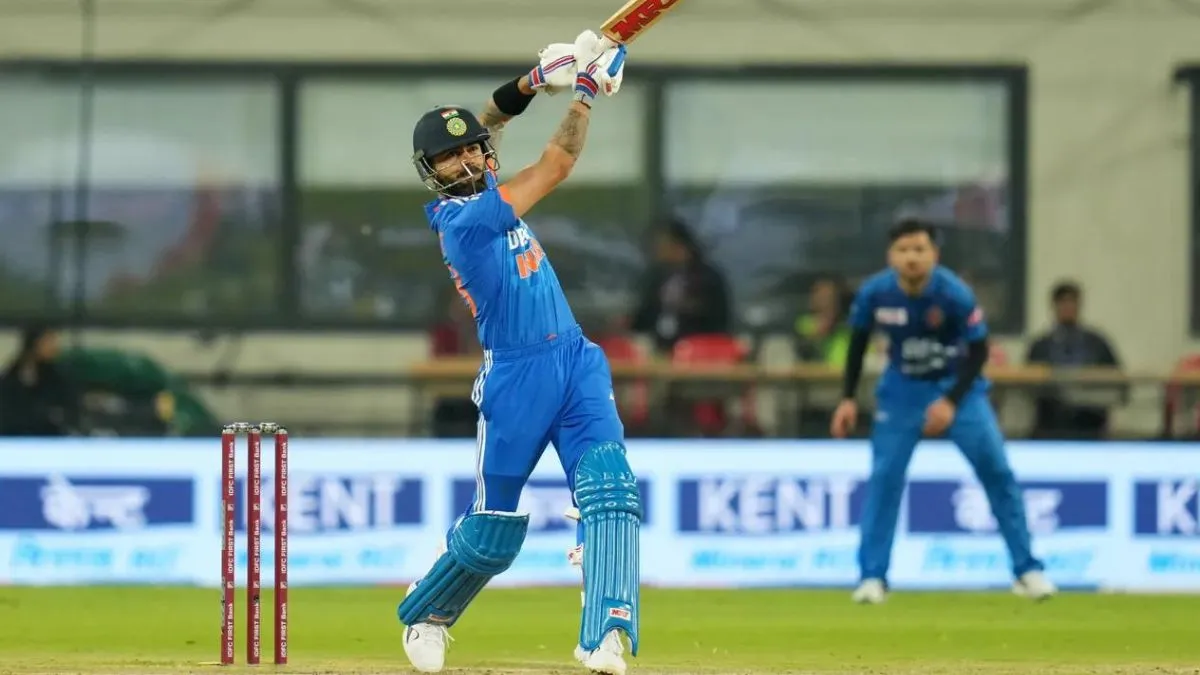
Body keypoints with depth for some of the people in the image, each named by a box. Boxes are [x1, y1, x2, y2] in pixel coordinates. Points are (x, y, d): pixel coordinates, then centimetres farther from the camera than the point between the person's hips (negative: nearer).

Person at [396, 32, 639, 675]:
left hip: (575, 361, 7)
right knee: (492, 532, 4)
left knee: (610, 490, -16)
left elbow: (491, 119, 18)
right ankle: (424, 615, 33)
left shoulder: (478, 189, 8)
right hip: (516, 376, -7)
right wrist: (585, 90, -8)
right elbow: (554, 168, -14)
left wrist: (540, 78, 0)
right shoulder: (463, 218, -15)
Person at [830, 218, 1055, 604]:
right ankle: (872, 576, 2)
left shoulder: (954, 295, -25)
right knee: (884, 476, -7)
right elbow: (858, 341, 2)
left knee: (996, 469, -8)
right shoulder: (874, 294, -18)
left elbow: (978, 352, -16)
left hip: (957, 384, -2)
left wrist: (951, 402, -26)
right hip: (902, 389, 2)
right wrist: (848, 398, -1)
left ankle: (1027, 570, 1)